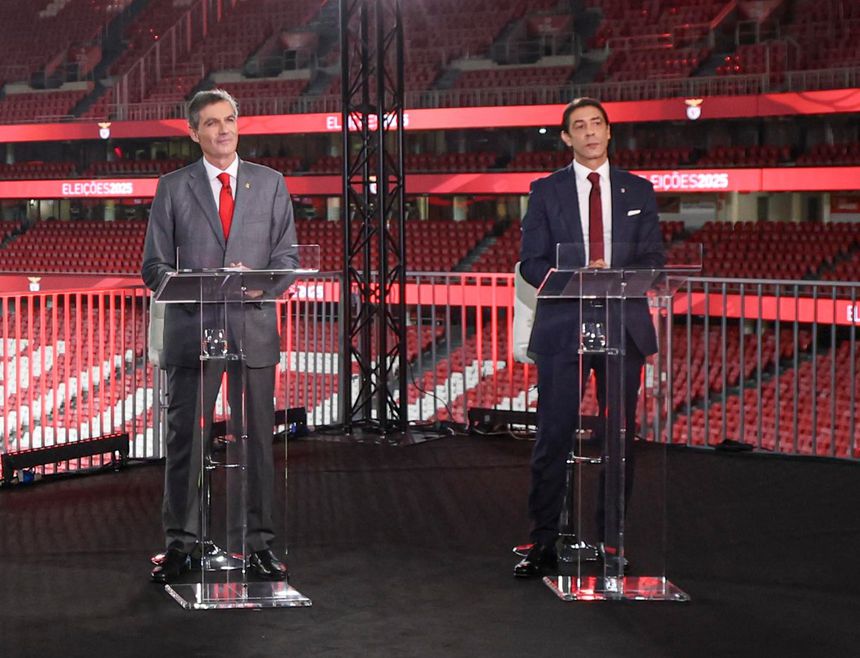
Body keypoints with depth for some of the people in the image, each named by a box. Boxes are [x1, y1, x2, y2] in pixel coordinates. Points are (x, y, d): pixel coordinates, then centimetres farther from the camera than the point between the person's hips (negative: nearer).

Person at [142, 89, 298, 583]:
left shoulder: (271, 184, 11)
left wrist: (262, 281, -14)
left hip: (254, 326, 1)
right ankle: (181, 543, 11)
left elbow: (288, 255, 8)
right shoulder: (173, 188, 7)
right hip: (192, 329, -1)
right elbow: (155, 265, 5)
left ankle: (257, 542, 12)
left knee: (257, 439, 4)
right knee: (185, 439, 1)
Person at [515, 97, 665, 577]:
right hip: (562, 326, -2)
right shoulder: (546, 191, 7)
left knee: (621, 438, 5)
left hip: (624, 326, 2)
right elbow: (531, 262, 2)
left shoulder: (639, 191, 11)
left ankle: (611, 541, 16)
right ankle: (543, 545, 4)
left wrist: (614, 276, -14)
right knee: (553, 438, -2)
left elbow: (654, 258, 6)